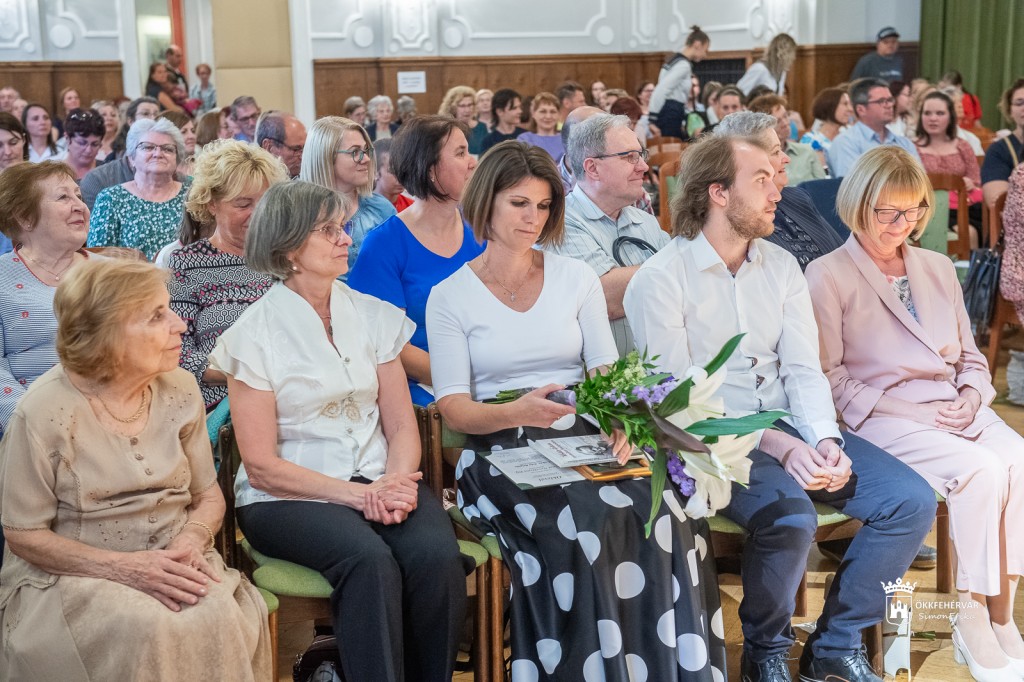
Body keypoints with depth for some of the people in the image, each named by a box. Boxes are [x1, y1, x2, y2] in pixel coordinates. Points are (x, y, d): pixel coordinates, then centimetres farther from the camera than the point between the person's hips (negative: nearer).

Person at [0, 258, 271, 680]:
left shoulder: (180, 389, 1)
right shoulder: (45, 412, -13)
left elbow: (208, 497, 10)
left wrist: (190, 542, -13)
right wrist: (124, 567, -19)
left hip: (172, 563, 4)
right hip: (74, 573, -4)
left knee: (223, 616, -27)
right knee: (149, 630, -34)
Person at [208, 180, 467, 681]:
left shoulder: (372, 316, 9)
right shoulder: (254, 334, -3)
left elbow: (401, 424, 8)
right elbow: (261, 465, -6)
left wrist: (397, 482, -14)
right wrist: (354, 493, -17)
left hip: (378, 481, 4)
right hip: (289, 496, -3)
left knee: (436, 553, -26)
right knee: (370, 560, -32)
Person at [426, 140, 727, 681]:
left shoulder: (575, 278, 14)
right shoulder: (450, 297, 6)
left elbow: (607, 370, 8)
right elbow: (453, 407, -2)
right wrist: (515, 413, -24)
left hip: (585, 438, 3)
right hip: (501, 448, -2)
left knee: (665, 509, -28)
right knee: (583, 523, -34)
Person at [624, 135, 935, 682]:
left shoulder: (781, 266, 11)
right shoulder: (659, 280, -8)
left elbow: (803, 369, 6)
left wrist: (824, 440, -14)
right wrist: (779, 446, -21)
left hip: (792, 429, 6)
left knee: (912, 501, -10)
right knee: (790, 516, -33)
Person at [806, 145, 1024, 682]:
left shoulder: (937, 268, 20)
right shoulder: (828, 276, 0)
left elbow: (971, 356, 22)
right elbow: (829, 377, -6)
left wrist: (972, 396, -1)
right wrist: (910, 411, -13)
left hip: (959, 411, 6)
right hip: (883, 418, -5)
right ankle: (972, 621, -15)